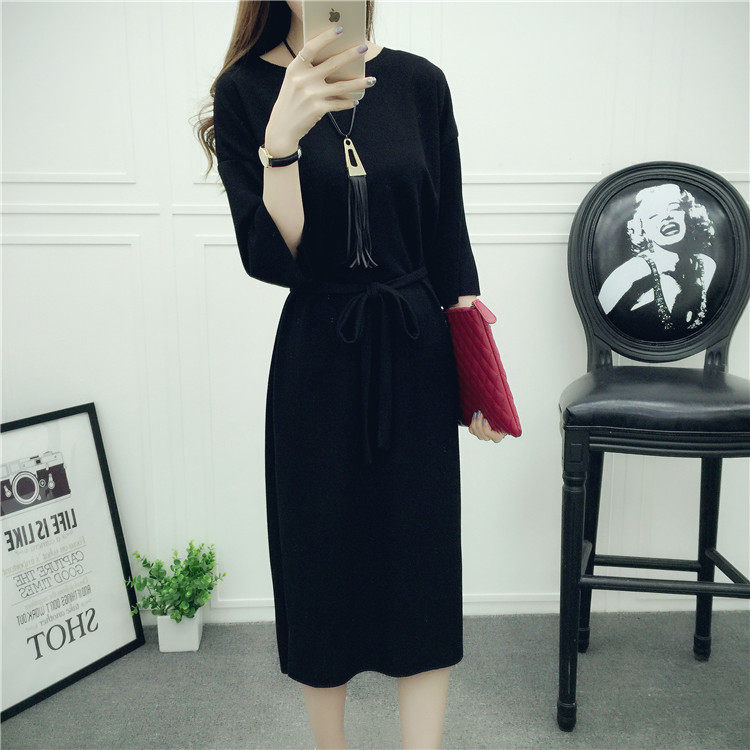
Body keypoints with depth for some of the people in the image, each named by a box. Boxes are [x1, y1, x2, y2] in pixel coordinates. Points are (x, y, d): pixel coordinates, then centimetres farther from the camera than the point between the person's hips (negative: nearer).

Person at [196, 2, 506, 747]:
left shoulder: (418, 81, 2)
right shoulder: (245, 91, -3)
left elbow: (448, 240, 5)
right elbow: (270, 259, -12)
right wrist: (281, 141, -27)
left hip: (415, 356, 2)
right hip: (318, 362, -1)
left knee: (422, 569, 6)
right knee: (322, 562, 12)